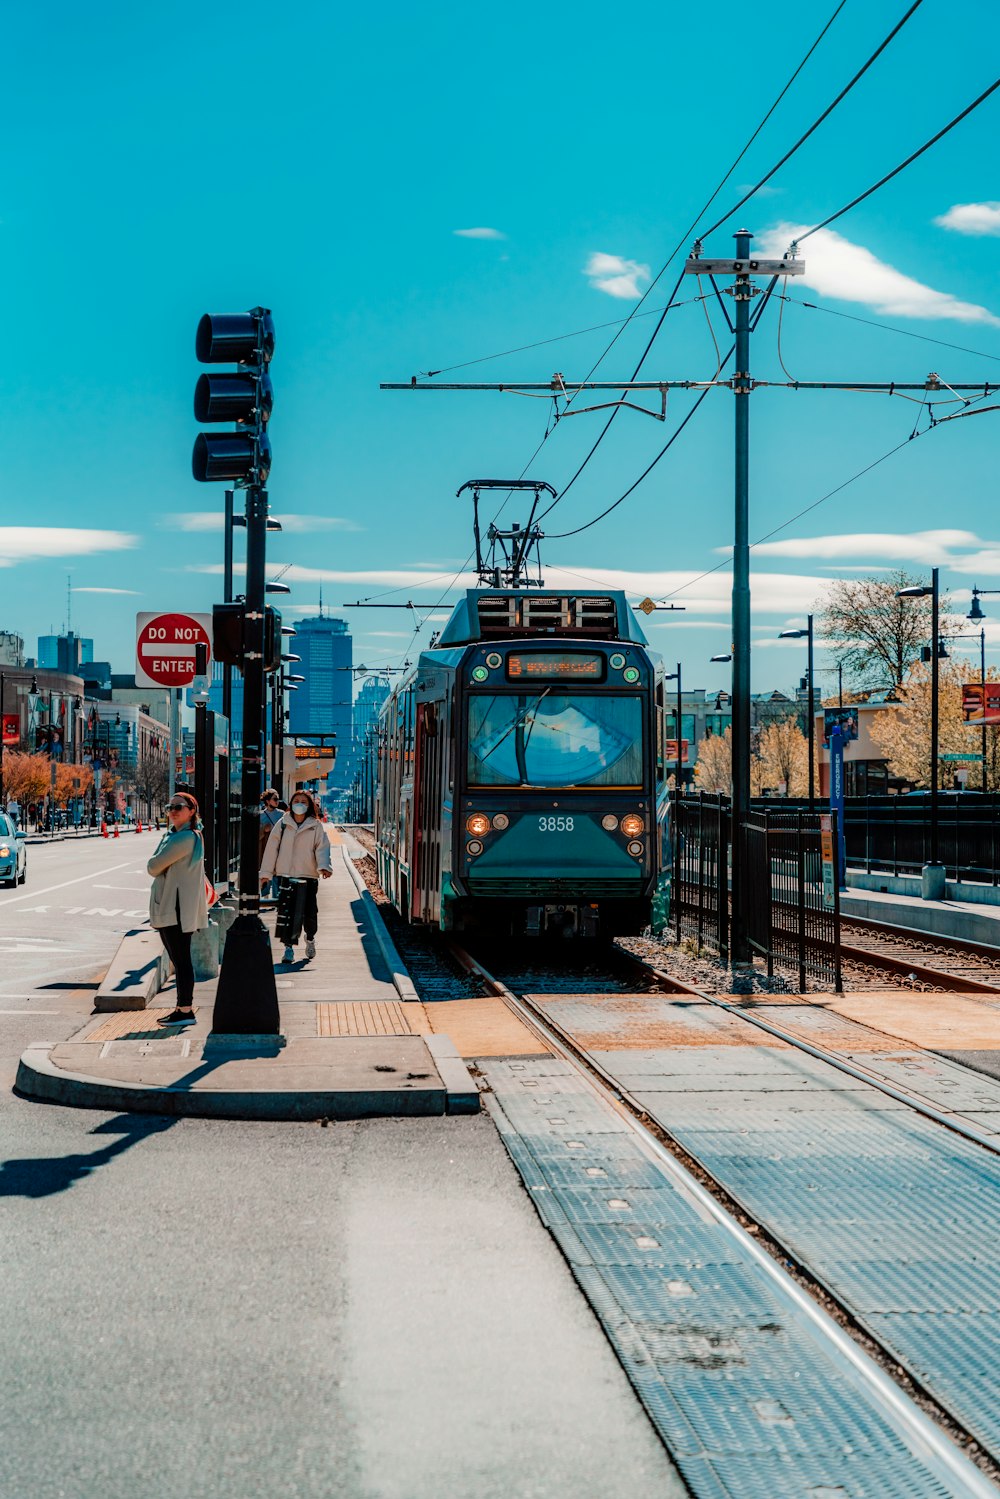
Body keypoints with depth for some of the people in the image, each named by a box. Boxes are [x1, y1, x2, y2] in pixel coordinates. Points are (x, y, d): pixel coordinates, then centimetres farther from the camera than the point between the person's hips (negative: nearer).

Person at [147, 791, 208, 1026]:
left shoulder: (186, 838, -16)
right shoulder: (171, 835, 17)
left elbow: (153, 867, -15)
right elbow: (154, 868, 18)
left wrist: (154, 868, 5)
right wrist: (160, 869, -1)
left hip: (179, 908, -10)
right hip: (166, 907, 10)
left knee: (181, 959, -7)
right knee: (177, 960, 14)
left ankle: (186, 1011, -5)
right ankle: (182, 1007, 20)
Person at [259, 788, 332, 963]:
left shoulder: (316, 826, 6)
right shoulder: (282, 824, 8)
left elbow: (322, 847, -2)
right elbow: (272, 848, 10)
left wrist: (324, 866, -20)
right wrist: (266, 873, 8)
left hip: (308, 876, -1)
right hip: (285, 875, 1)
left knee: (309, 913, -4)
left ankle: (310, 938, 26)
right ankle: (289, 947, 4)